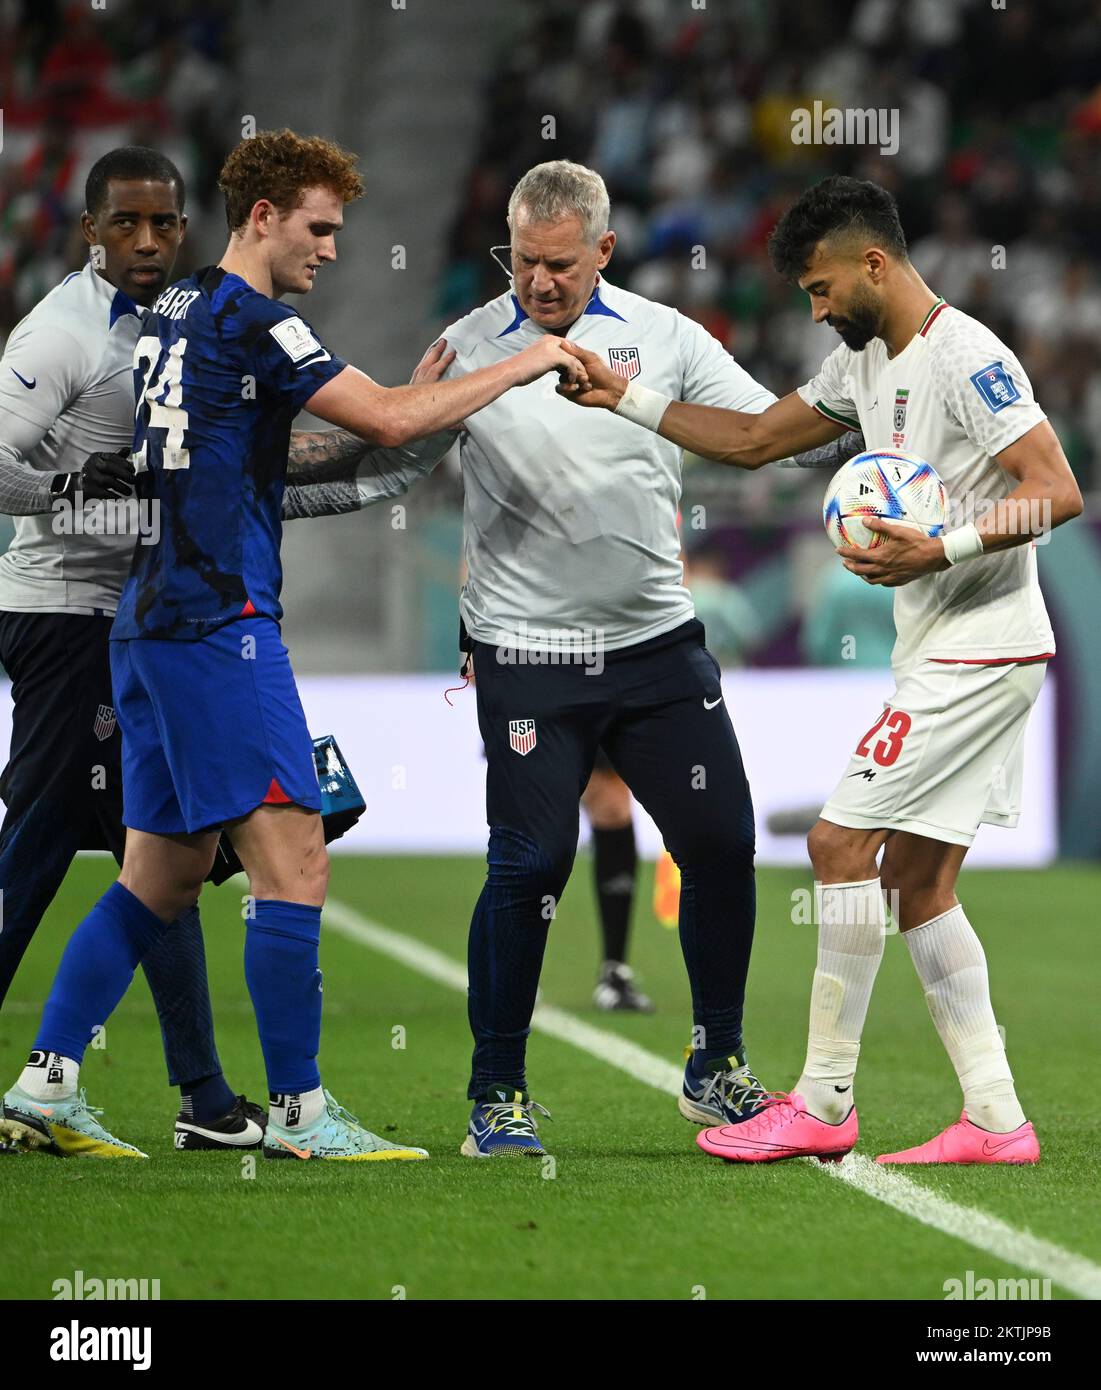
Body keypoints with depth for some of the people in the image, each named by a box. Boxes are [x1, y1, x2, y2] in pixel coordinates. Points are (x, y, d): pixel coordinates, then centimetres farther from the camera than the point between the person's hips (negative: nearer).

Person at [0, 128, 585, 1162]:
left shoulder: (175, 311, 18)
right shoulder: (249, 319, -10)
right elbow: (387, 423, -15)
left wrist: (402, 412, 20)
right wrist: (521, 367, -7)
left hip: (151, 616, 10)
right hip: (218, 622, -10)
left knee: (163, 873, 12)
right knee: (291, 856, -9)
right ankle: (298, 1113, -9)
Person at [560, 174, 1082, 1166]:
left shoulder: (966, 358, -15)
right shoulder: (866, 362, 14)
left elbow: (1058, 492, -21)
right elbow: (752, 440, 24)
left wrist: (941, 551, -27)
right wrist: (625, 400, 17)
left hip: (981, 649, -10)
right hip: (940, 650, 10)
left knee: (843, 841, -10)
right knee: (920, 884, 7)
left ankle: (824, 1101, -4)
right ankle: (995, 1121, 7)